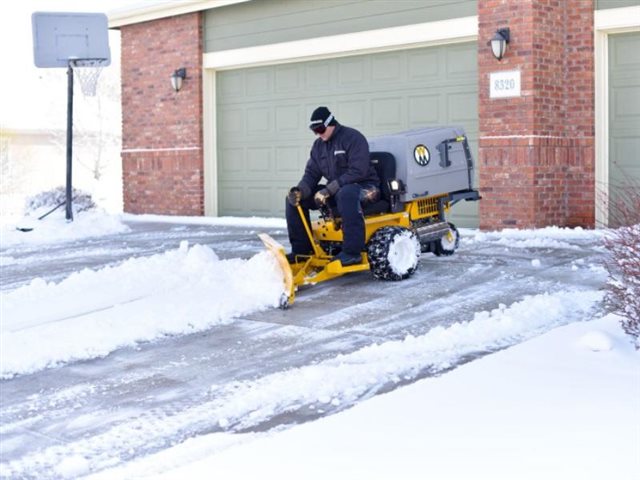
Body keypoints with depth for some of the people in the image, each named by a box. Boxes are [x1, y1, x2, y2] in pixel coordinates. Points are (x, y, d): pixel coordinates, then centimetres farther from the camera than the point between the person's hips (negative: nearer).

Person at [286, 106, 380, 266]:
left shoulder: (352, 138, -15)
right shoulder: (318, 145, 9)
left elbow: (358, 172, -24)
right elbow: (311, 173, 7)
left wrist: (329, 190, -29)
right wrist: (299, 190, -16)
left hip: (363, 187, -8)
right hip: (335, 191, 8)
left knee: (346, 193, -44)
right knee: (293, 198, -3)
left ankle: (352, 252, -42)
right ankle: (301, 250, 0)